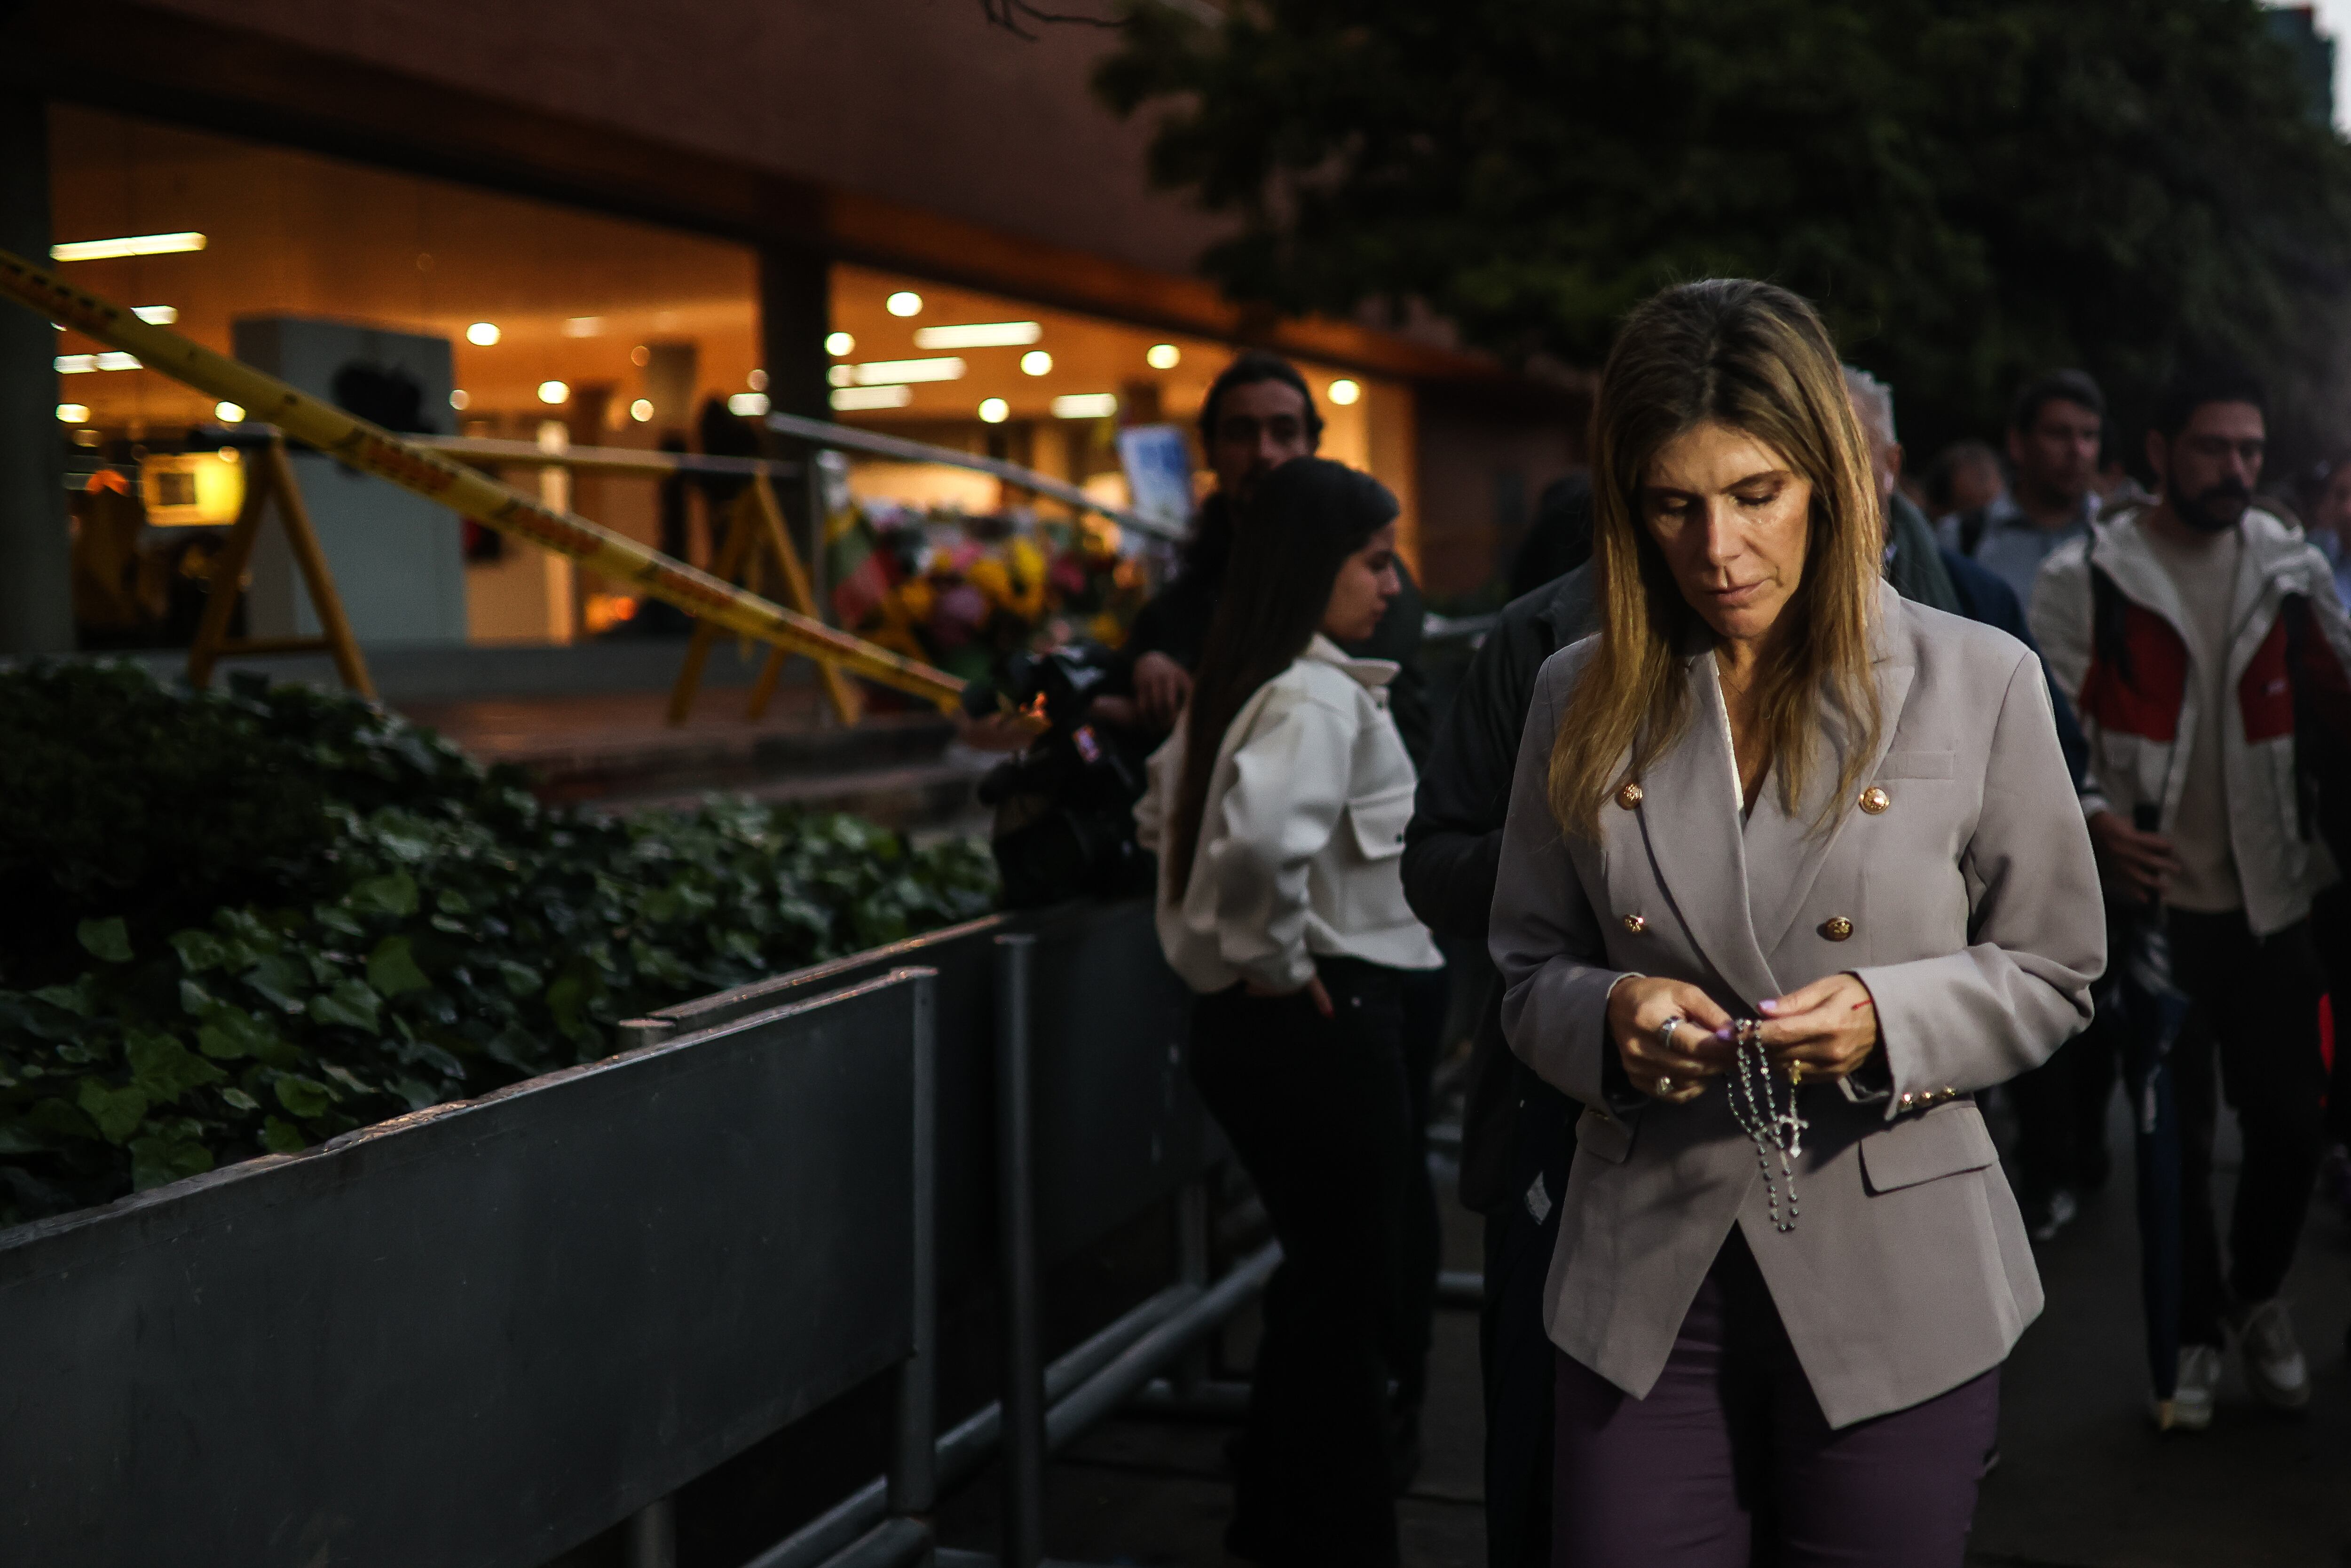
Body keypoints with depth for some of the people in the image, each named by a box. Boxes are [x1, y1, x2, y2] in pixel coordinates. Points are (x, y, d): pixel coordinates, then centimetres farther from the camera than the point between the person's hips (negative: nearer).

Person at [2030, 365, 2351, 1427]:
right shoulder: (2085, 580, -7)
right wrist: (2089, 818, -25)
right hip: (2153, 899, -3)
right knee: (2178, 1133, 6)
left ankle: (2258, 1295, 33)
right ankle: (2196, 1329, 25)